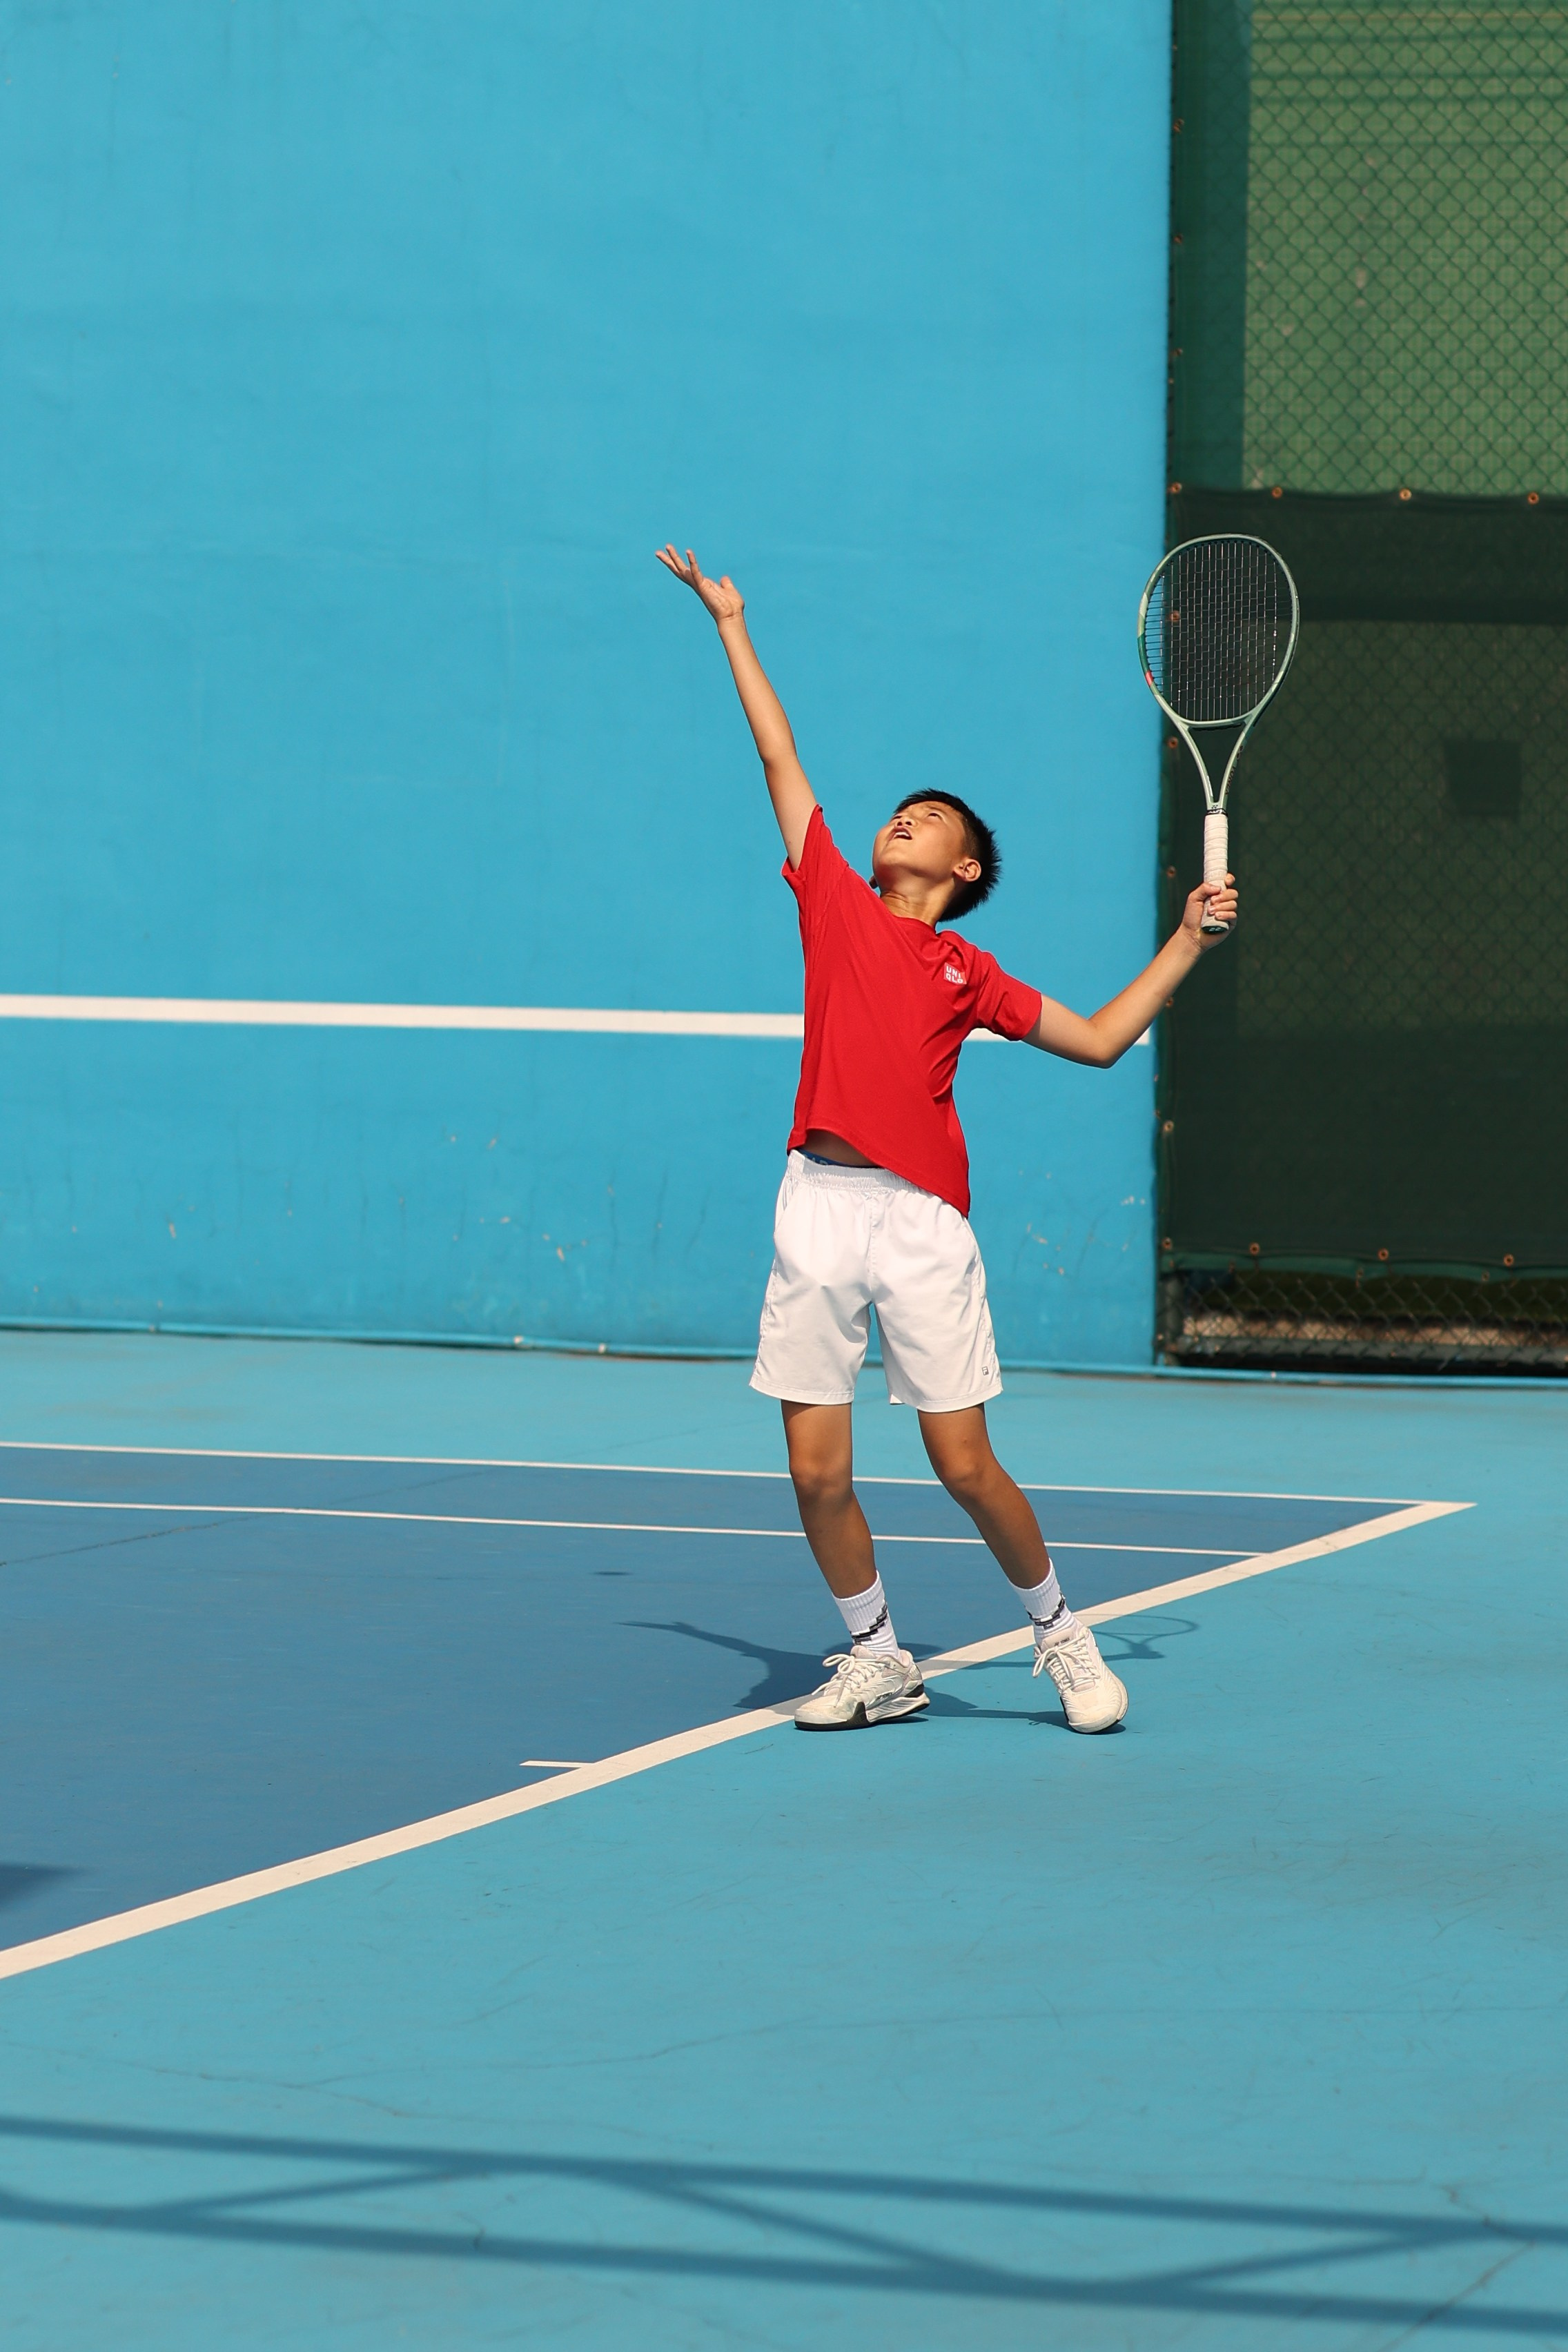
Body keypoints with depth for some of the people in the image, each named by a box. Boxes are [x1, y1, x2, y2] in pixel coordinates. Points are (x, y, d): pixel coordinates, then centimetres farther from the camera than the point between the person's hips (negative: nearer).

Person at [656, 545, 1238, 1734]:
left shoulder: (968, 972, 13)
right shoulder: (836, 903, 14)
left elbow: (1101, 1038, 20)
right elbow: (781, 756, 20)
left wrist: (1189, 937, 16)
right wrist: (733, 626, 26)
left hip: (923, 1221, -1)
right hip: (820, 1203, 1)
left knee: (967, 1465, -3)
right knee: (819, 1471, 0)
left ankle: (1061, 1632, 18)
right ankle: (877, 1659, 18)